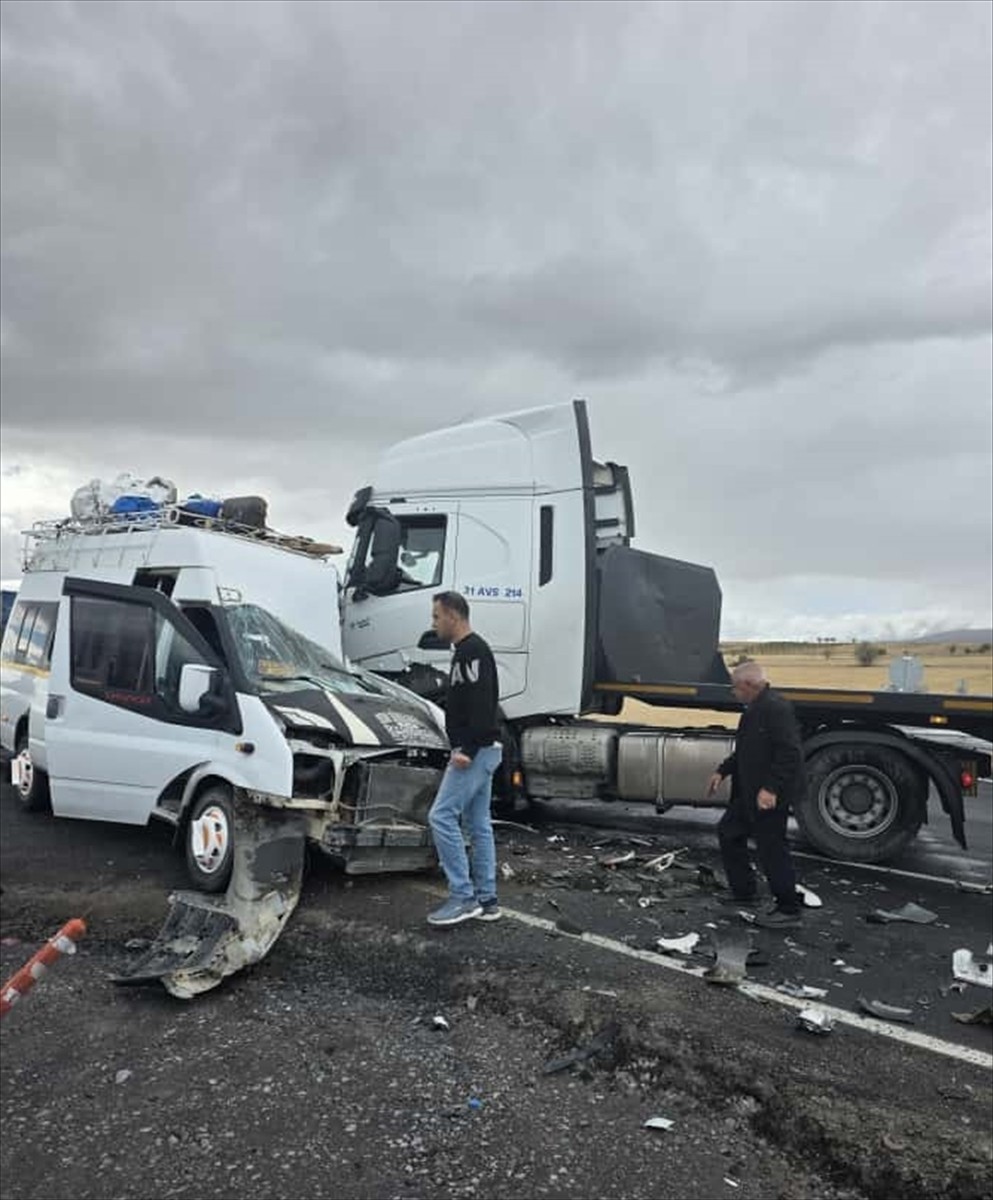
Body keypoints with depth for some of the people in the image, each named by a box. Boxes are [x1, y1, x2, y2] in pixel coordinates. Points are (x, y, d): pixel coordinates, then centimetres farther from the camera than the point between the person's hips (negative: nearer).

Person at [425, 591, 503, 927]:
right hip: (481, 751, 11)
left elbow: (481, 704, -23)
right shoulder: (468, 651, 19)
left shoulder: (472, 651, -14)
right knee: (479, 824, 11)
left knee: (442, 816, -10)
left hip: (475, 752, -11)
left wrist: (468, 749, -27)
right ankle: (486, 899, 17)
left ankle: (463, 896, -6)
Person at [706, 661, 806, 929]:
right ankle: (743, 893, 32)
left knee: (772, 849, -1)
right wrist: (722, 771, 18)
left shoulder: (775, 708, -21)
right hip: (749, 792, 11)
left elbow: (789, 752, -26)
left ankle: (788, 911, 15)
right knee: (728, 832, 19)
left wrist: (770, 788, -29)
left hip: (769, 794, -11)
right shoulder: (755, 708, 12)